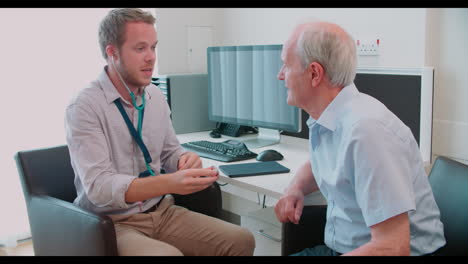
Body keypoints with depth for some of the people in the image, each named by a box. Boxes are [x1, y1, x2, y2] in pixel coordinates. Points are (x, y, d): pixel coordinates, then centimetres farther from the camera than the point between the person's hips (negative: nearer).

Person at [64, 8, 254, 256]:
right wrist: (170, 183, -38)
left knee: (241, 241, -9)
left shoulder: (156, 96, 5)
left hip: (162, 212, 6)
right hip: (113, 223, -5)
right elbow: (98, 186, -24)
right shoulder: (84, 107, -15)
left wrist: (185, 159, -10)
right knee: (168, 254, -34)